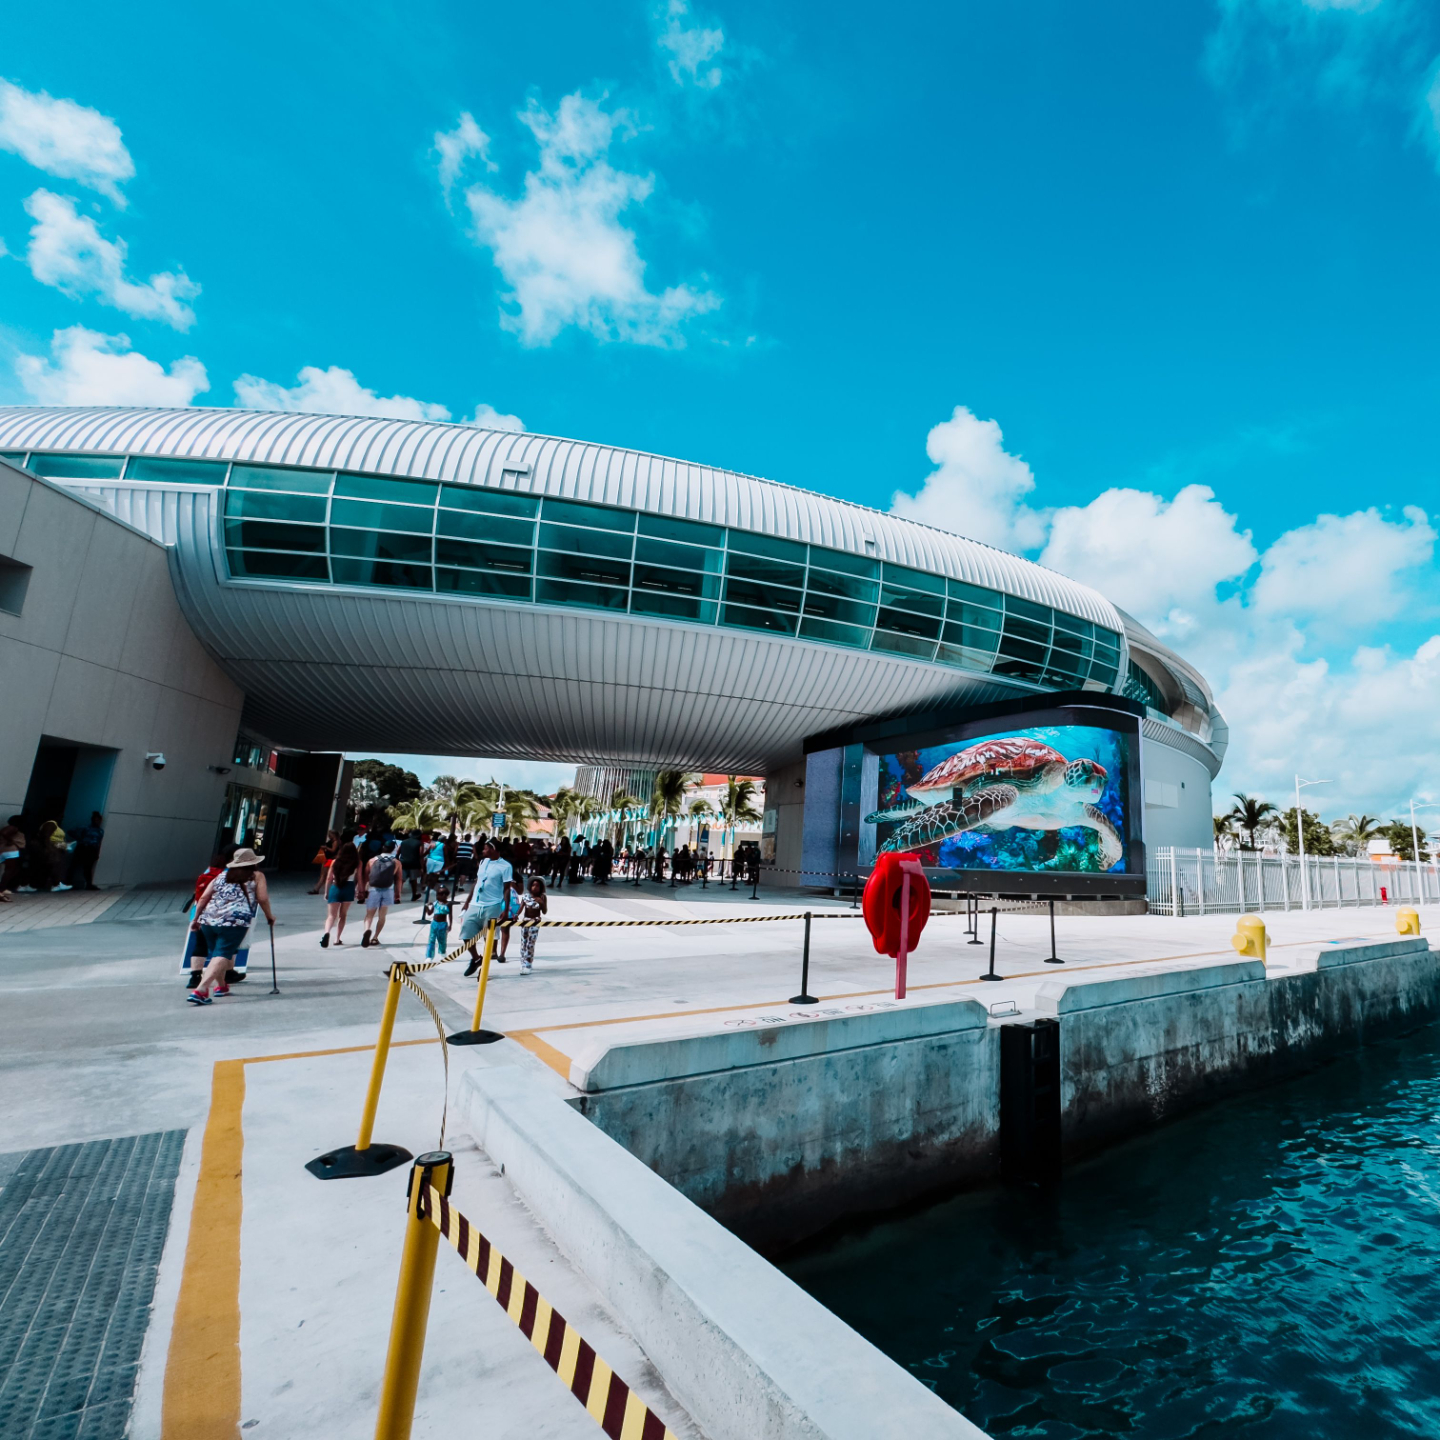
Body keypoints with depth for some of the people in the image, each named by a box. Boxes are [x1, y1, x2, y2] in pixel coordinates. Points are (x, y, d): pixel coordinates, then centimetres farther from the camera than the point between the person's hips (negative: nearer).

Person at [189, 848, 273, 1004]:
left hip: (209, 919, 6)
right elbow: (262, 899, 2)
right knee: (222, 956, -8)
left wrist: (196, 918, 25)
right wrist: (269, 915, 15)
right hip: (234, 922, -6)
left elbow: (204, 898, 16)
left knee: (216, 954, 22)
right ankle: (200, 990, -23)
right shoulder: (257, 876, 11)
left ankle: (221, 986, 34)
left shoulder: (221, 876, 23)